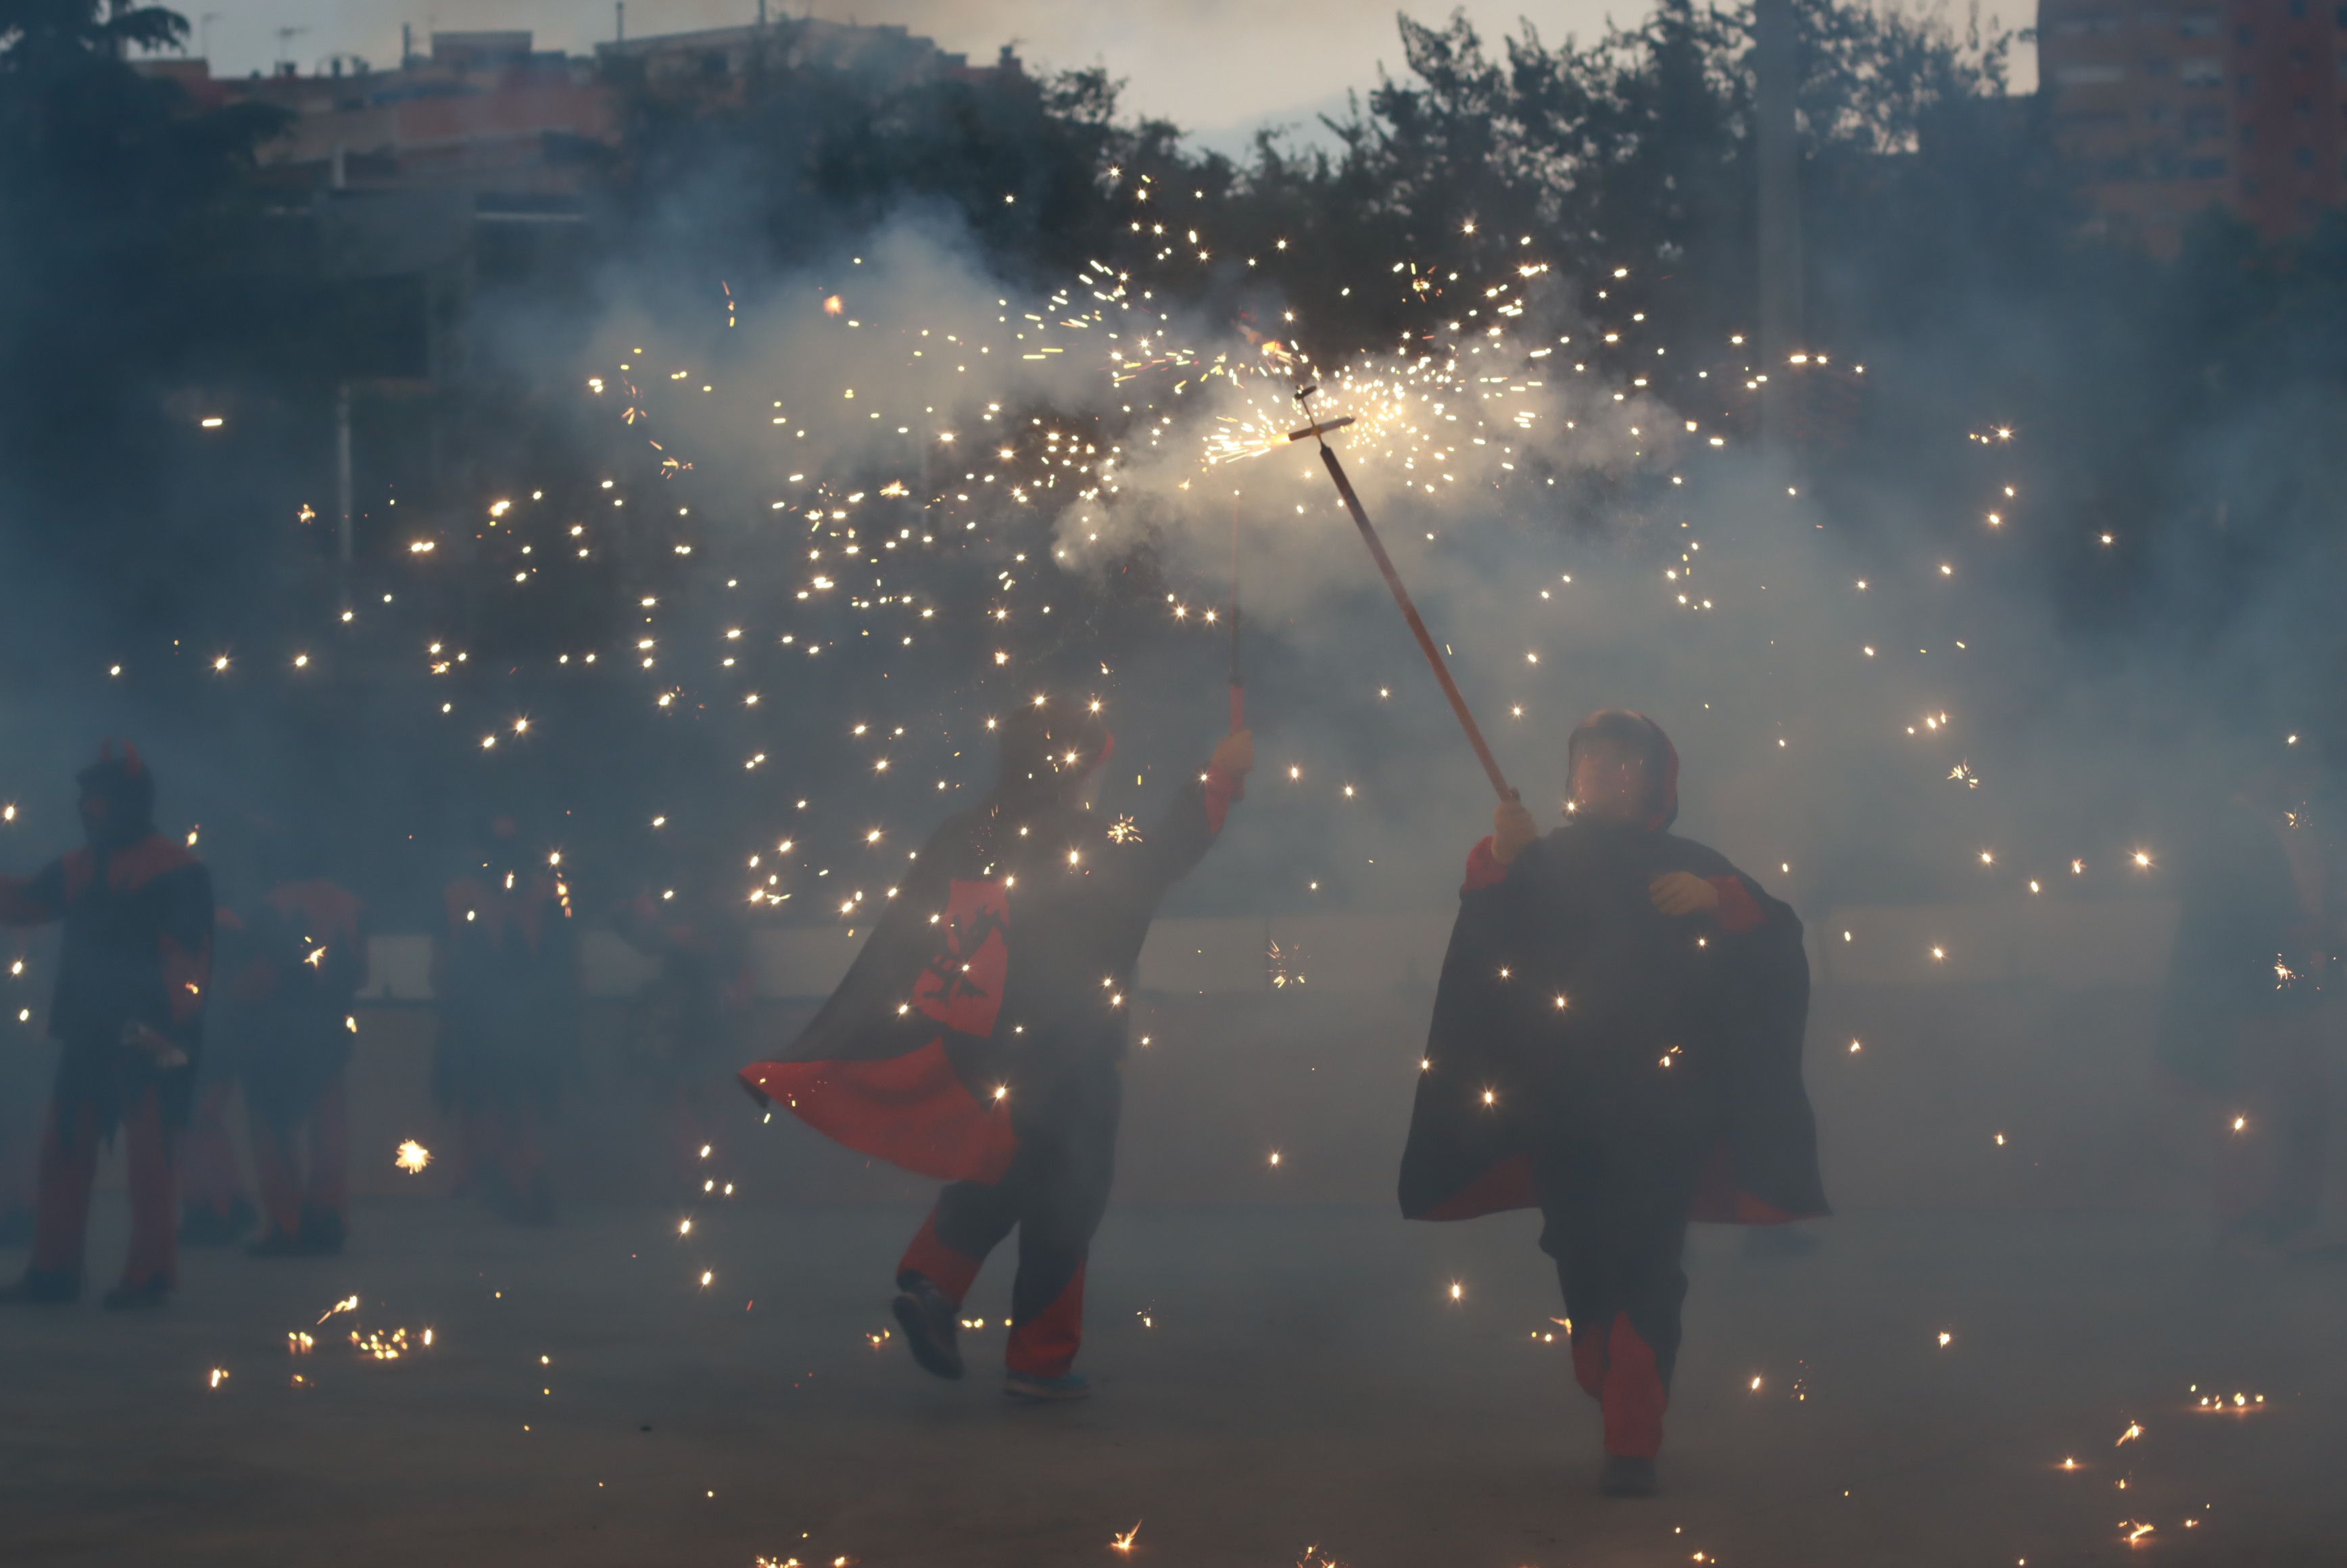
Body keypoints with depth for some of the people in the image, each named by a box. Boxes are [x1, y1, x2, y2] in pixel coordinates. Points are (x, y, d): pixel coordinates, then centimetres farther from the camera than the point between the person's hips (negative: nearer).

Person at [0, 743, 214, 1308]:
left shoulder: (175, 870, -7)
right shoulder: (77, 869, 15)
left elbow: (188, 954, -13)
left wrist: (171, 1026, -22)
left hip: (147, 1036, -8)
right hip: (88, 1031, 8)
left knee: (148, 1154, -5)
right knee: (64, 1147, 8)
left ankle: (149, 1276, -2)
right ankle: (54, 1269, 15)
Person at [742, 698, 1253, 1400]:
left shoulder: (958, 842, -2)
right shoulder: (1090, 851, -15)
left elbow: (892, 951, -4)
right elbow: (1167, 852, 1)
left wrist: (819, 1052, -2)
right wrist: (1222, 774, 13)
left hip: (978, 1053, 5)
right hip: (1068, 1065, -5)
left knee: (991, 1179, 23)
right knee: (1061, 1208, 8)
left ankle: (931, 1280, 0)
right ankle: (1040, 1361, 11)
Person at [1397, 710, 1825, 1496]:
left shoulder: (1687, 869, 12)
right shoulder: (1540, 864, 12)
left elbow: (1778, 946, 3)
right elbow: (1484, 945, -6)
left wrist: (1718, 902, -13)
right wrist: (1497, 867, -22)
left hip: (1661, 1111, -1)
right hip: (1563, 1107, 2)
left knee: (1644, 1267, -12)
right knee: (1585, 1266, 3)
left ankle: (1632, 1441, -17)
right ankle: (1617, 1419, 19)